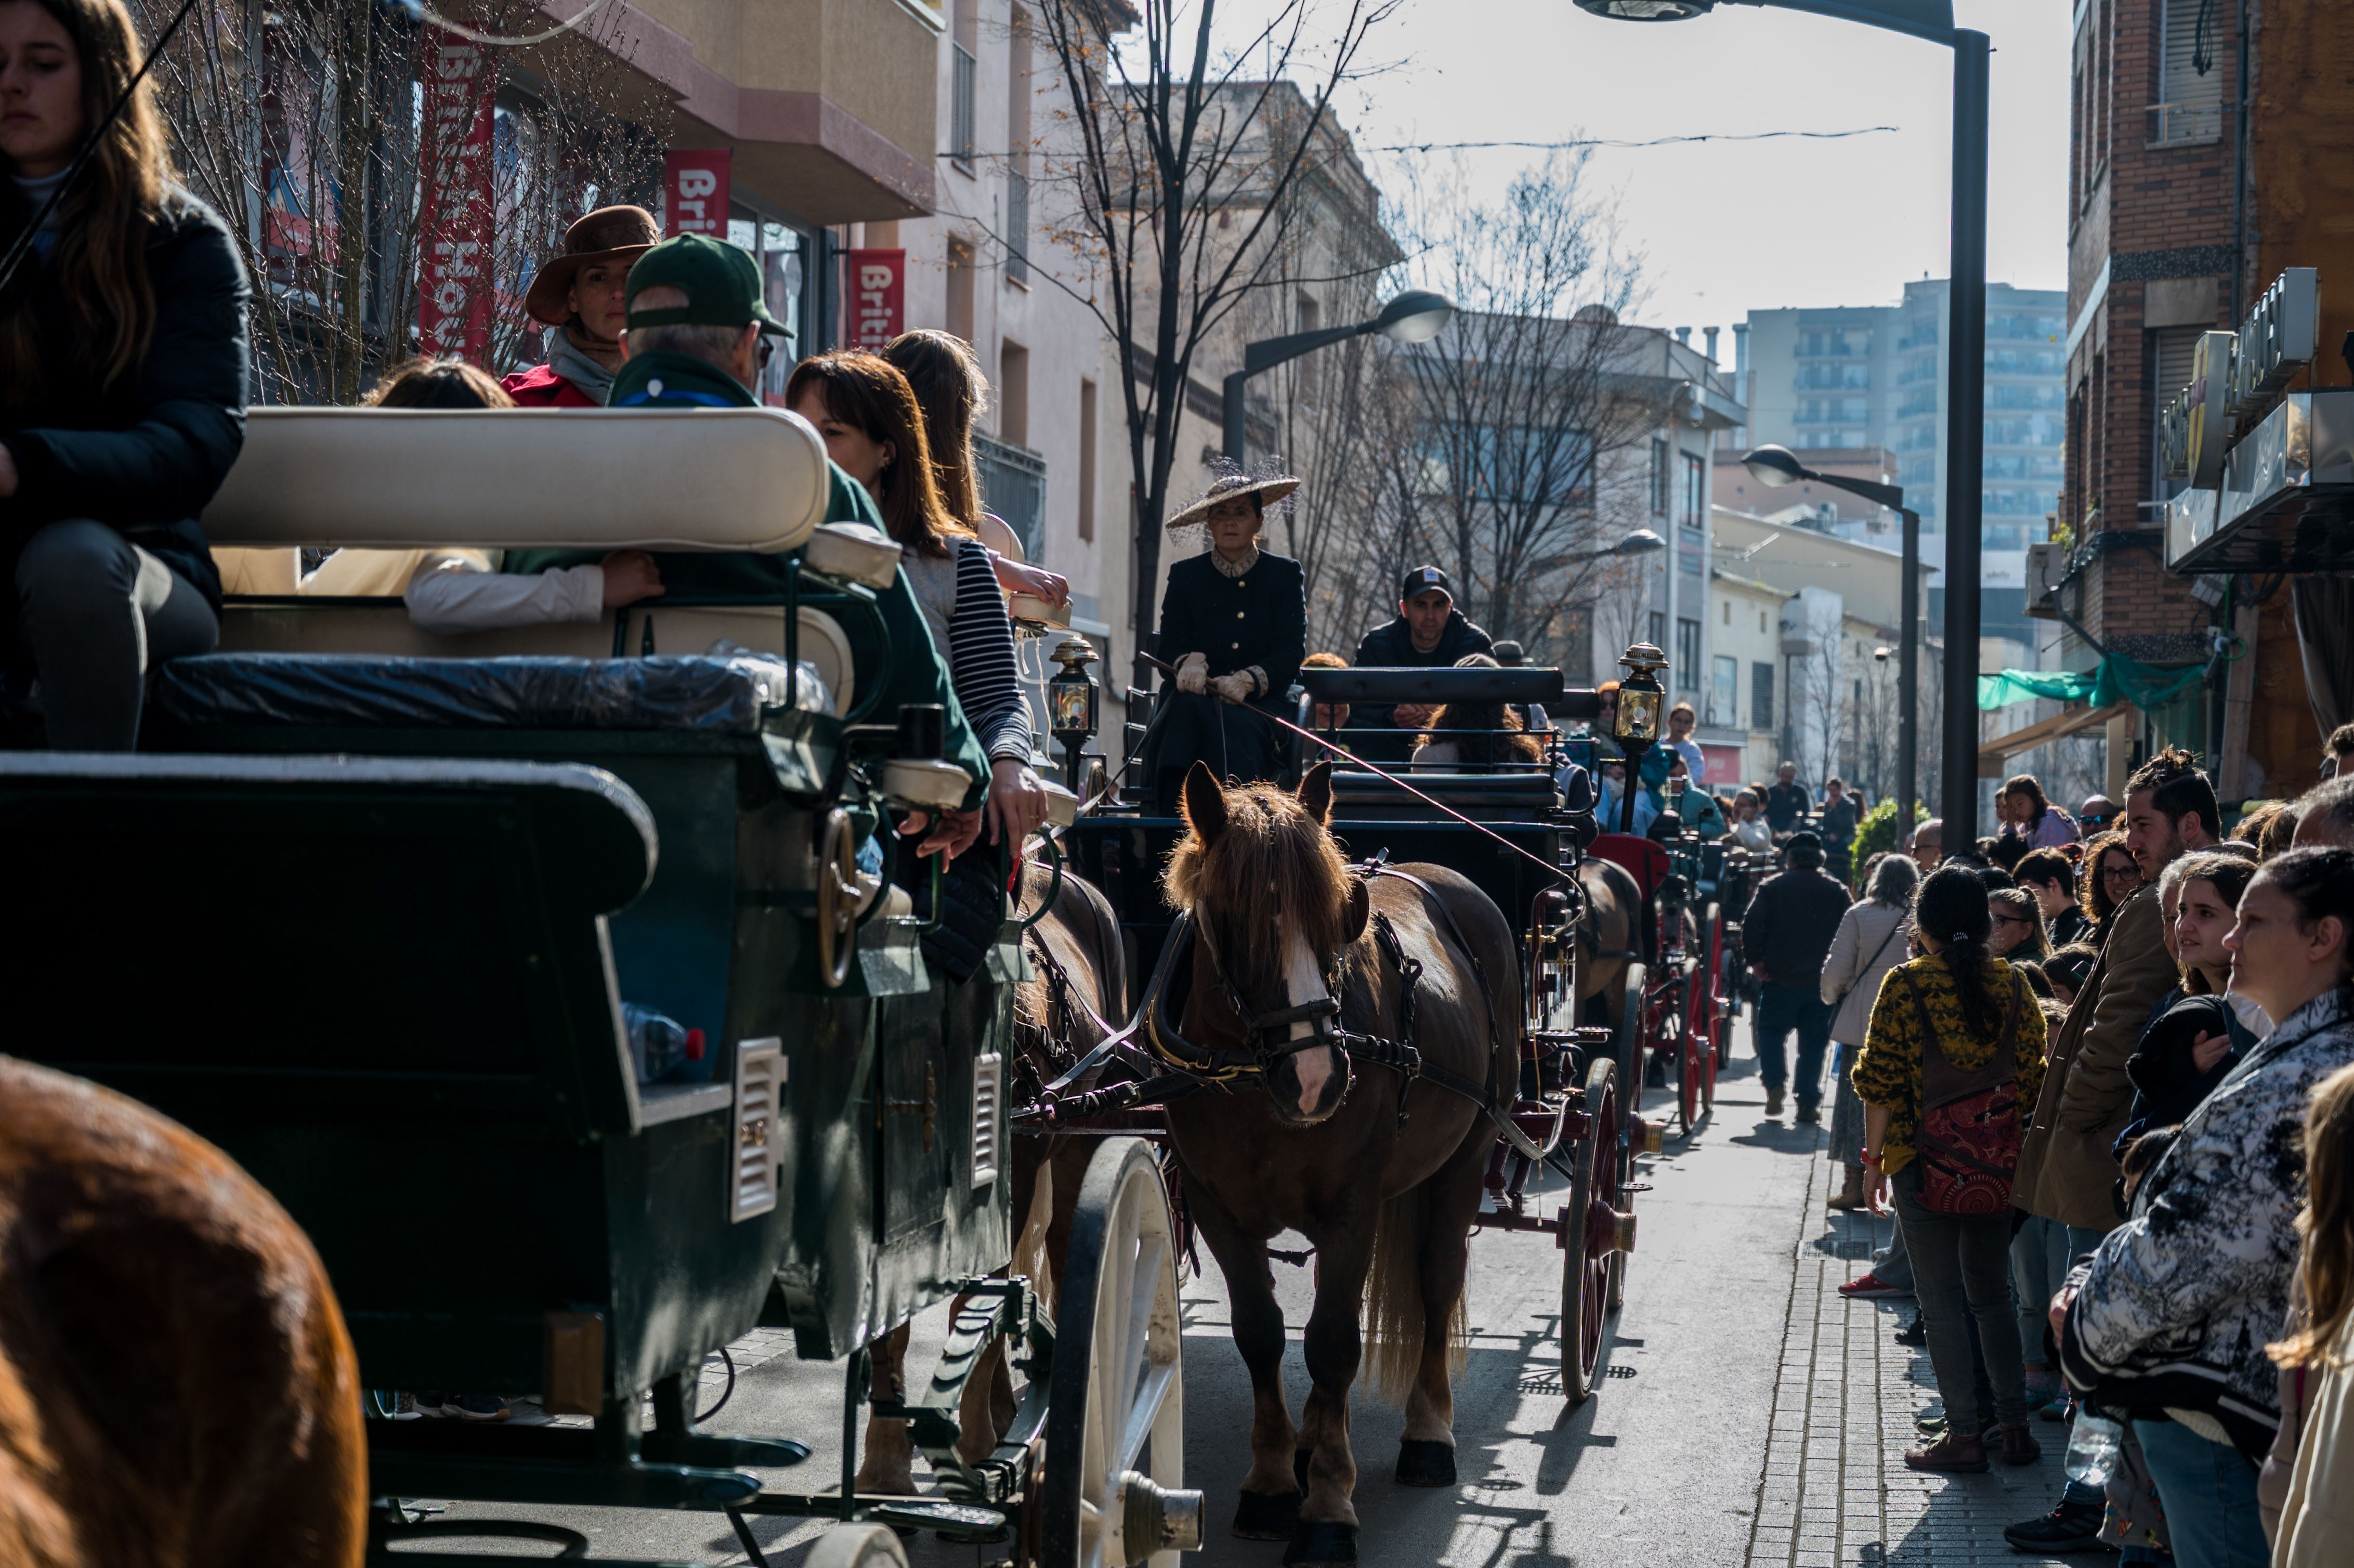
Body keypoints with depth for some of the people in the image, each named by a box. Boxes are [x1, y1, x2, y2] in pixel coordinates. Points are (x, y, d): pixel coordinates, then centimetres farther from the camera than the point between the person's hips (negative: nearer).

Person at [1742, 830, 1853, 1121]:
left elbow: (1752, 925, -11)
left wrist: (1756, 961, -2)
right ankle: (1808, 1103, 3)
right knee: (1814, 1042, 7)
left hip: (1781, 977, -1)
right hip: (1822, 982, 1)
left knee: (1771, 1032, 14)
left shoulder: (1773, 887, -1)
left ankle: (1775, 1086, -4)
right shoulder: (1838, 892, 5)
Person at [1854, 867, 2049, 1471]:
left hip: (1927, 1162, -4)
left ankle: (1964, 1434, 2)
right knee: (1992, 1292, 16)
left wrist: (1876, 1158, 1)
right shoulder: (2011, 985, 2)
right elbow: (2032, 1076, 6)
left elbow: (1881, 1082, -8)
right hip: (1998, 1162, 4)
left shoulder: (1906, 986, -9)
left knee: (1943, 1300, 2)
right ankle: (2015, 1426, 14)